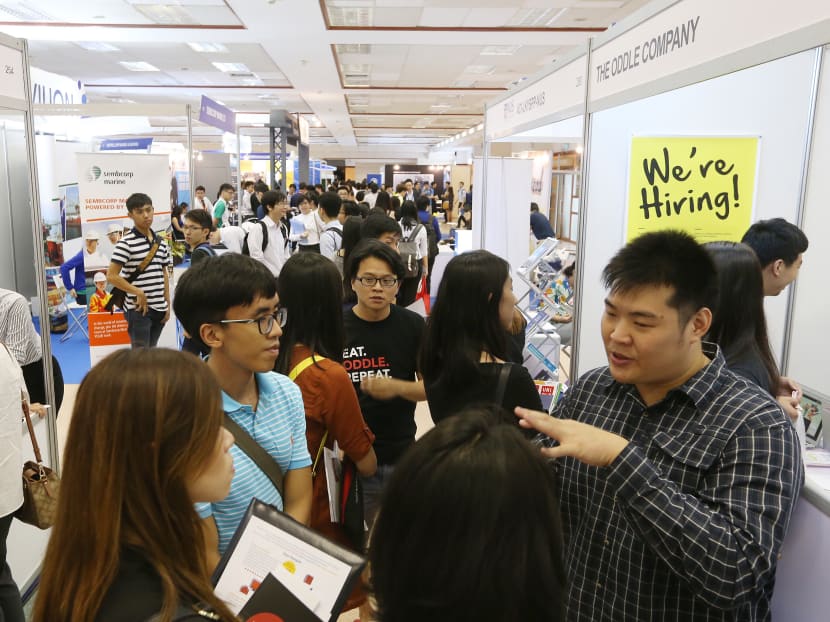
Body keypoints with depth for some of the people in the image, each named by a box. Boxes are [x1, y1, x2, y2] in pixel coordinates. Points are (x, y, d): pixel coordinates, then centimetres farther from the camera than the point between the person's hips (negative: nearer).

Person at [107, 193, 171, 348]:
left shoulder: (161, 243, 10)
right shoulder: (126, 243, -10)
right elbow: (111, 276, -14)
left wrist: (168, 304, 11)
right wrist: (138, 293, -15)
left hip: (159, 308, 6)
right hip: (138, 309, -6)